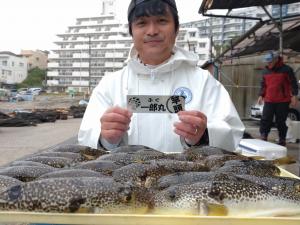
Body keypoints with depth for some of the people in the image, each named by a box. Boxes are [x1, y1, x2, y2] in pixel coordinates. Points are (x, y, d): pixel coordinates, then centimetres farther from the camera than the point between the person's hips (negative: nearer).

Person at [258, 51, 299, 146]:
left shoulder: (286, 69, -3)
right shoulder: (265, 71, 11)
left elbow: (293, 83, -1)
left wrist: (294, 96, -7)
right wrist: (261, 95, 13)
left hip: (283, 101, -4)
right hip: (269, 101, 4)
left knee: (281, 122, 4)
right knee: (265, 120, -3)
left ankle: (282, 140, 15)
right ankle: (263, 138, 1)